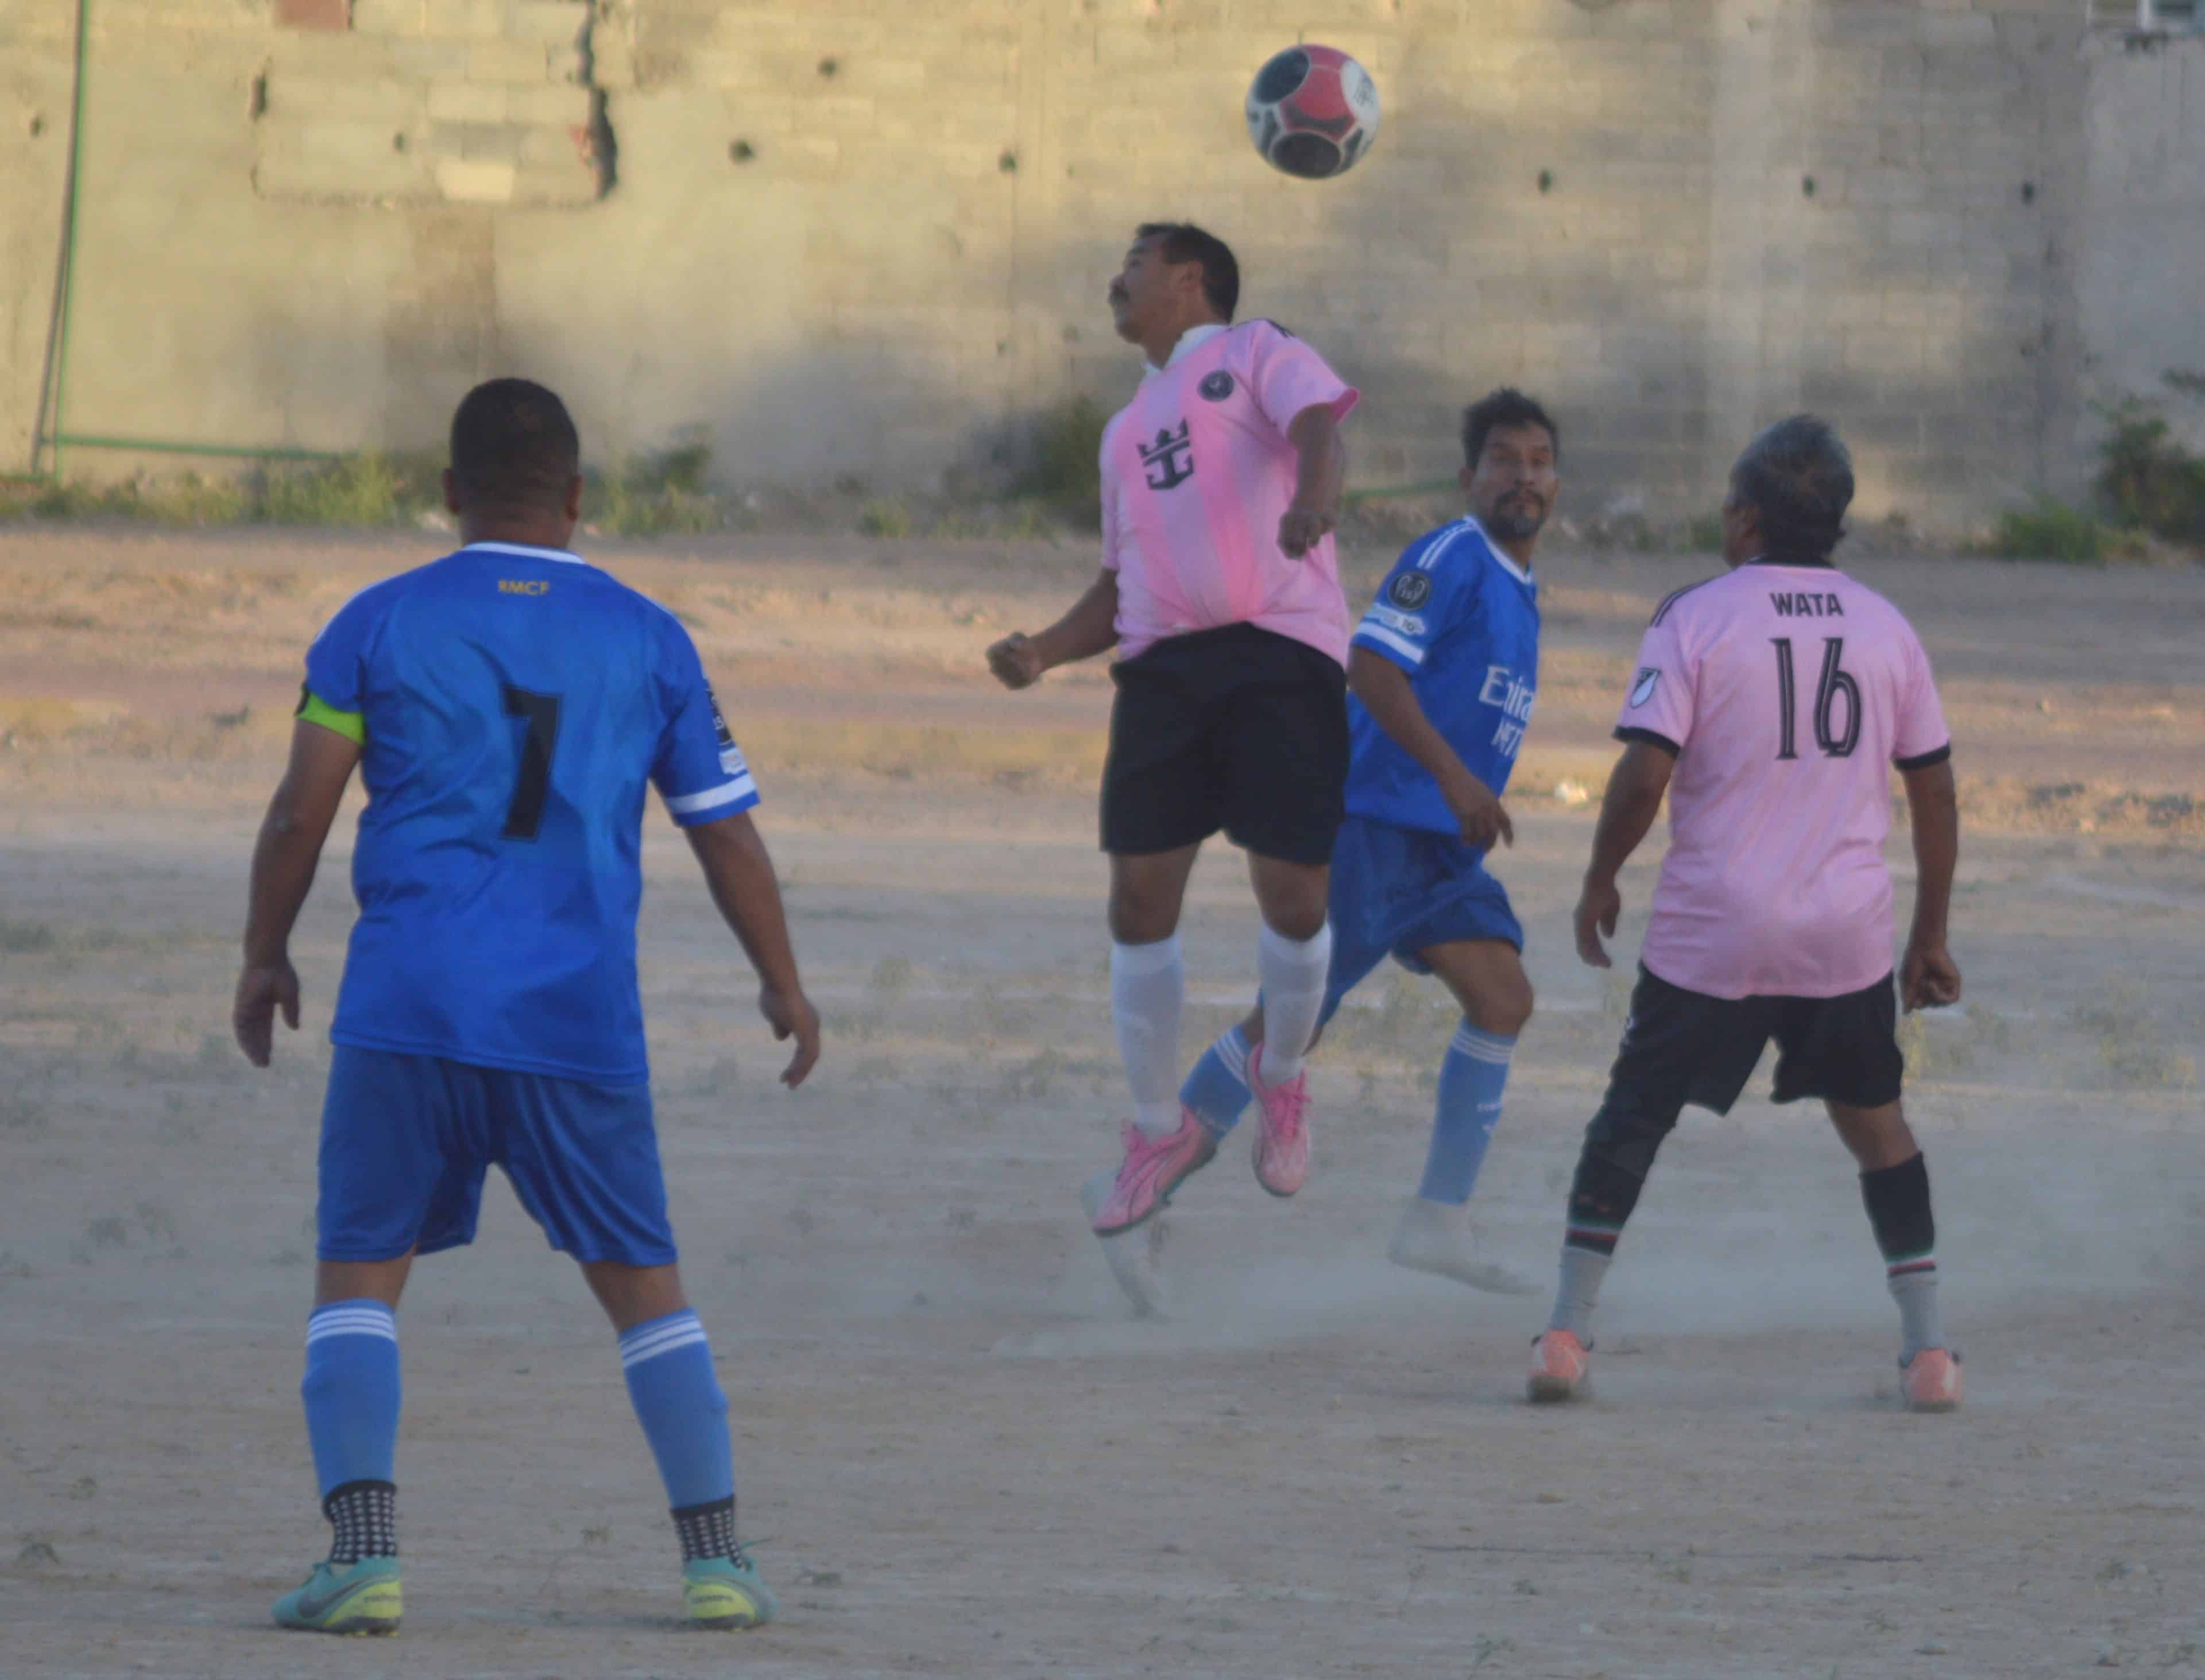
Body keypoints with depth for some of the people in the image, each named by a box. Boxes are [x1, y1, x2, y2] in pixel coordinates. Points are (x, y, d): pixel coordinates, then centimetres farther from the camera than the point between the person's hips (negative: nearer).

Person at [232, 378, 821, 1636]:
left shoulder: (380, 624, 4)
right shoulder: (648, 640, 8)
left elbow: (300, 816, 1)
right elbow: (727, 834, 11)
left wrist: (265, 960, 16)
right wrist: (784, 984, 25)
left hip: (406, 1011, -1)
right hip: (582, 1019, 1)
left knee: (360, 1280, 4)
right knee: (644, 1285, 13)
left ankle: (364, 1554, -12)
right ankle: (718, 1557, 6)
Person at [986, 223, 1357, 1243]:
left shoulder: (1256, 357, 9)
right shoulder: (1129, 429, 28)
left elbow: (1320, 429, -11)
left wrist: (1312, 500, -35)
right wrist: (1041, 653, 12)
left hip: (1281, 650, -6)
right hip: (1164, 663, 6)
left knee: (1293, 896, -10)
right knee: (1140, 896, -2)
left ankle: (1281, 1079, 18)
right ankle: (1159, 1130, 12)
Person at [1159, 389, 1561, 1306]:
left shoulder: (1519, 592, 18)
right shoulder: (1450, 558, -11)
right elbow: (1371, 666, -21)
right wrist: (1454, 777, -25)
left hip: (1444, 843, 9)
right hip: (1373, 823, -9)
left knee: (1503, 998, -6)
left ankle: (1439, 1222, -4)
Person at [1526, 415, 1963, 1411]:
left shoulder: (1695, 619, -6)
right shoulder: (1886, 628, 6)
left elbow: (1645, 773, -13)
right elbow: (1934, 791, 9)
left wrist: (1600, 882, 3)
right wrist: (1930, 937, 17)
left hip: (1711, 931, -3)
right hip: (1848, 934, 3)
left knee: (1631, 1116, 8)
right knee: (1876, 1124, 17)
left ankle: (1567, 1334, 2)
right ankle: (1927, 1348, 12)